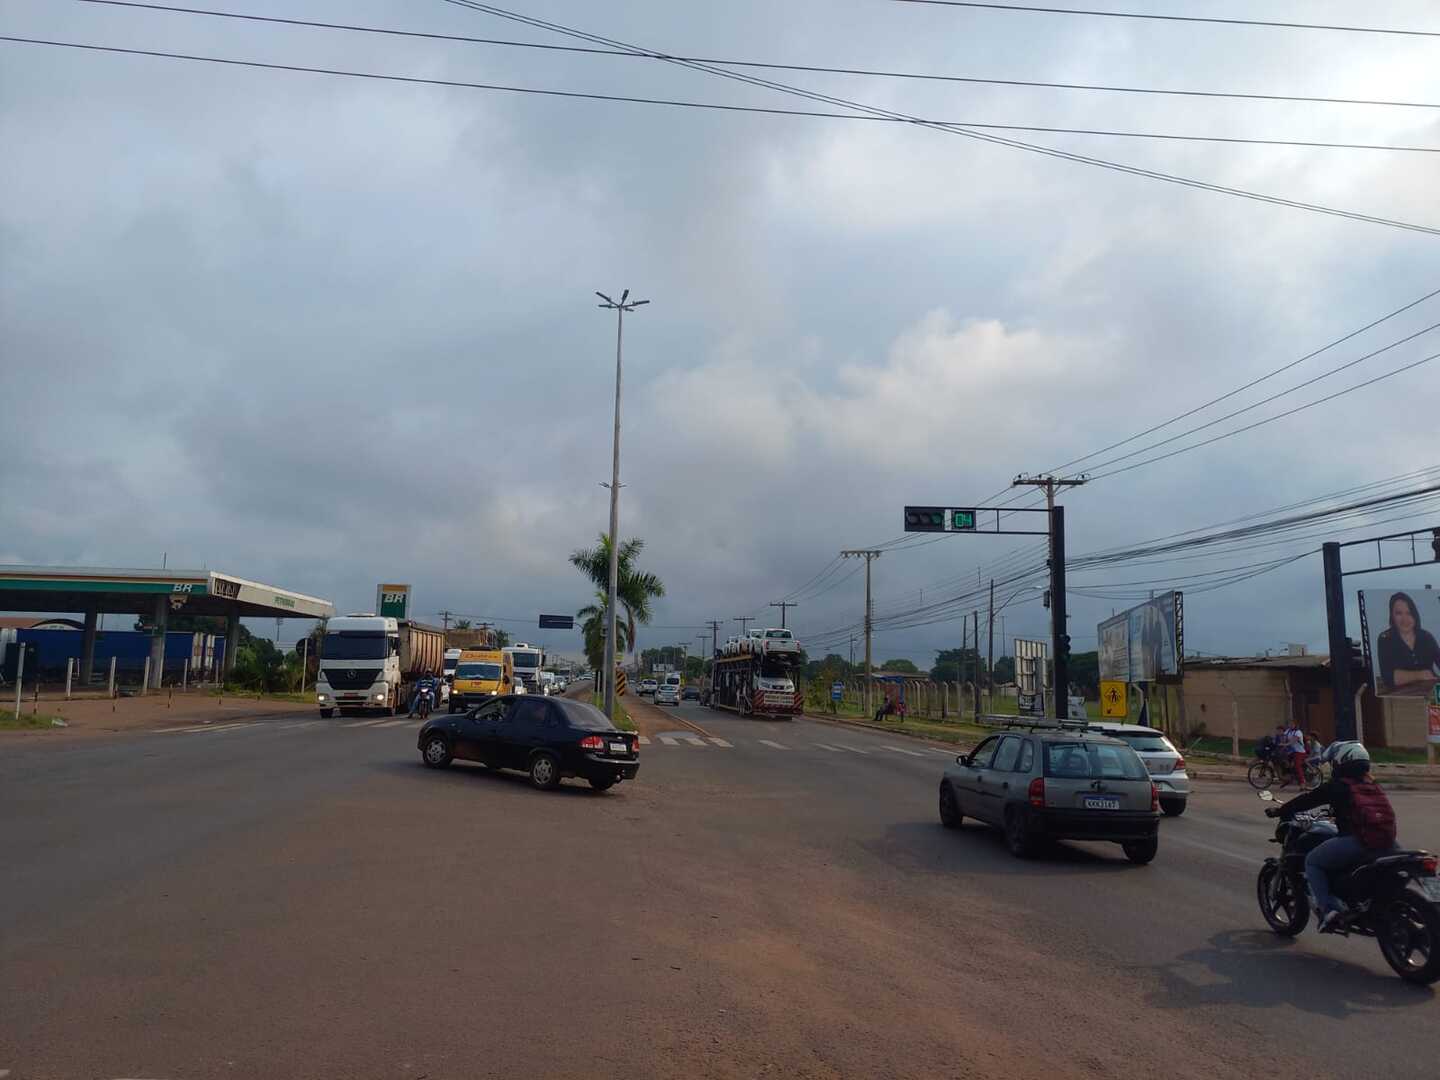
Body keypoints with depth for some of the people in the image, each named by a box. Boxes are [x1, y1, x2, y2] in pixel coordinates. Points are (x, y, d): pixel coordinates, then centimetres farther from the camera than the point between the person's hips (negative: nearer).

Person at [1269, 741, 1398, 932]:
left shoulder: (1338, 786, 3)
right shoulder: (1372, 784, 22)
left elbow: (1308, 800, 7)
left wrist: (1280, 811, 21)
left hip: (1358, 842, -7)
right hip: (1387, 842, 7)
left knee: (1312, 862, 8)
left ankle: (1328, 909, -9)